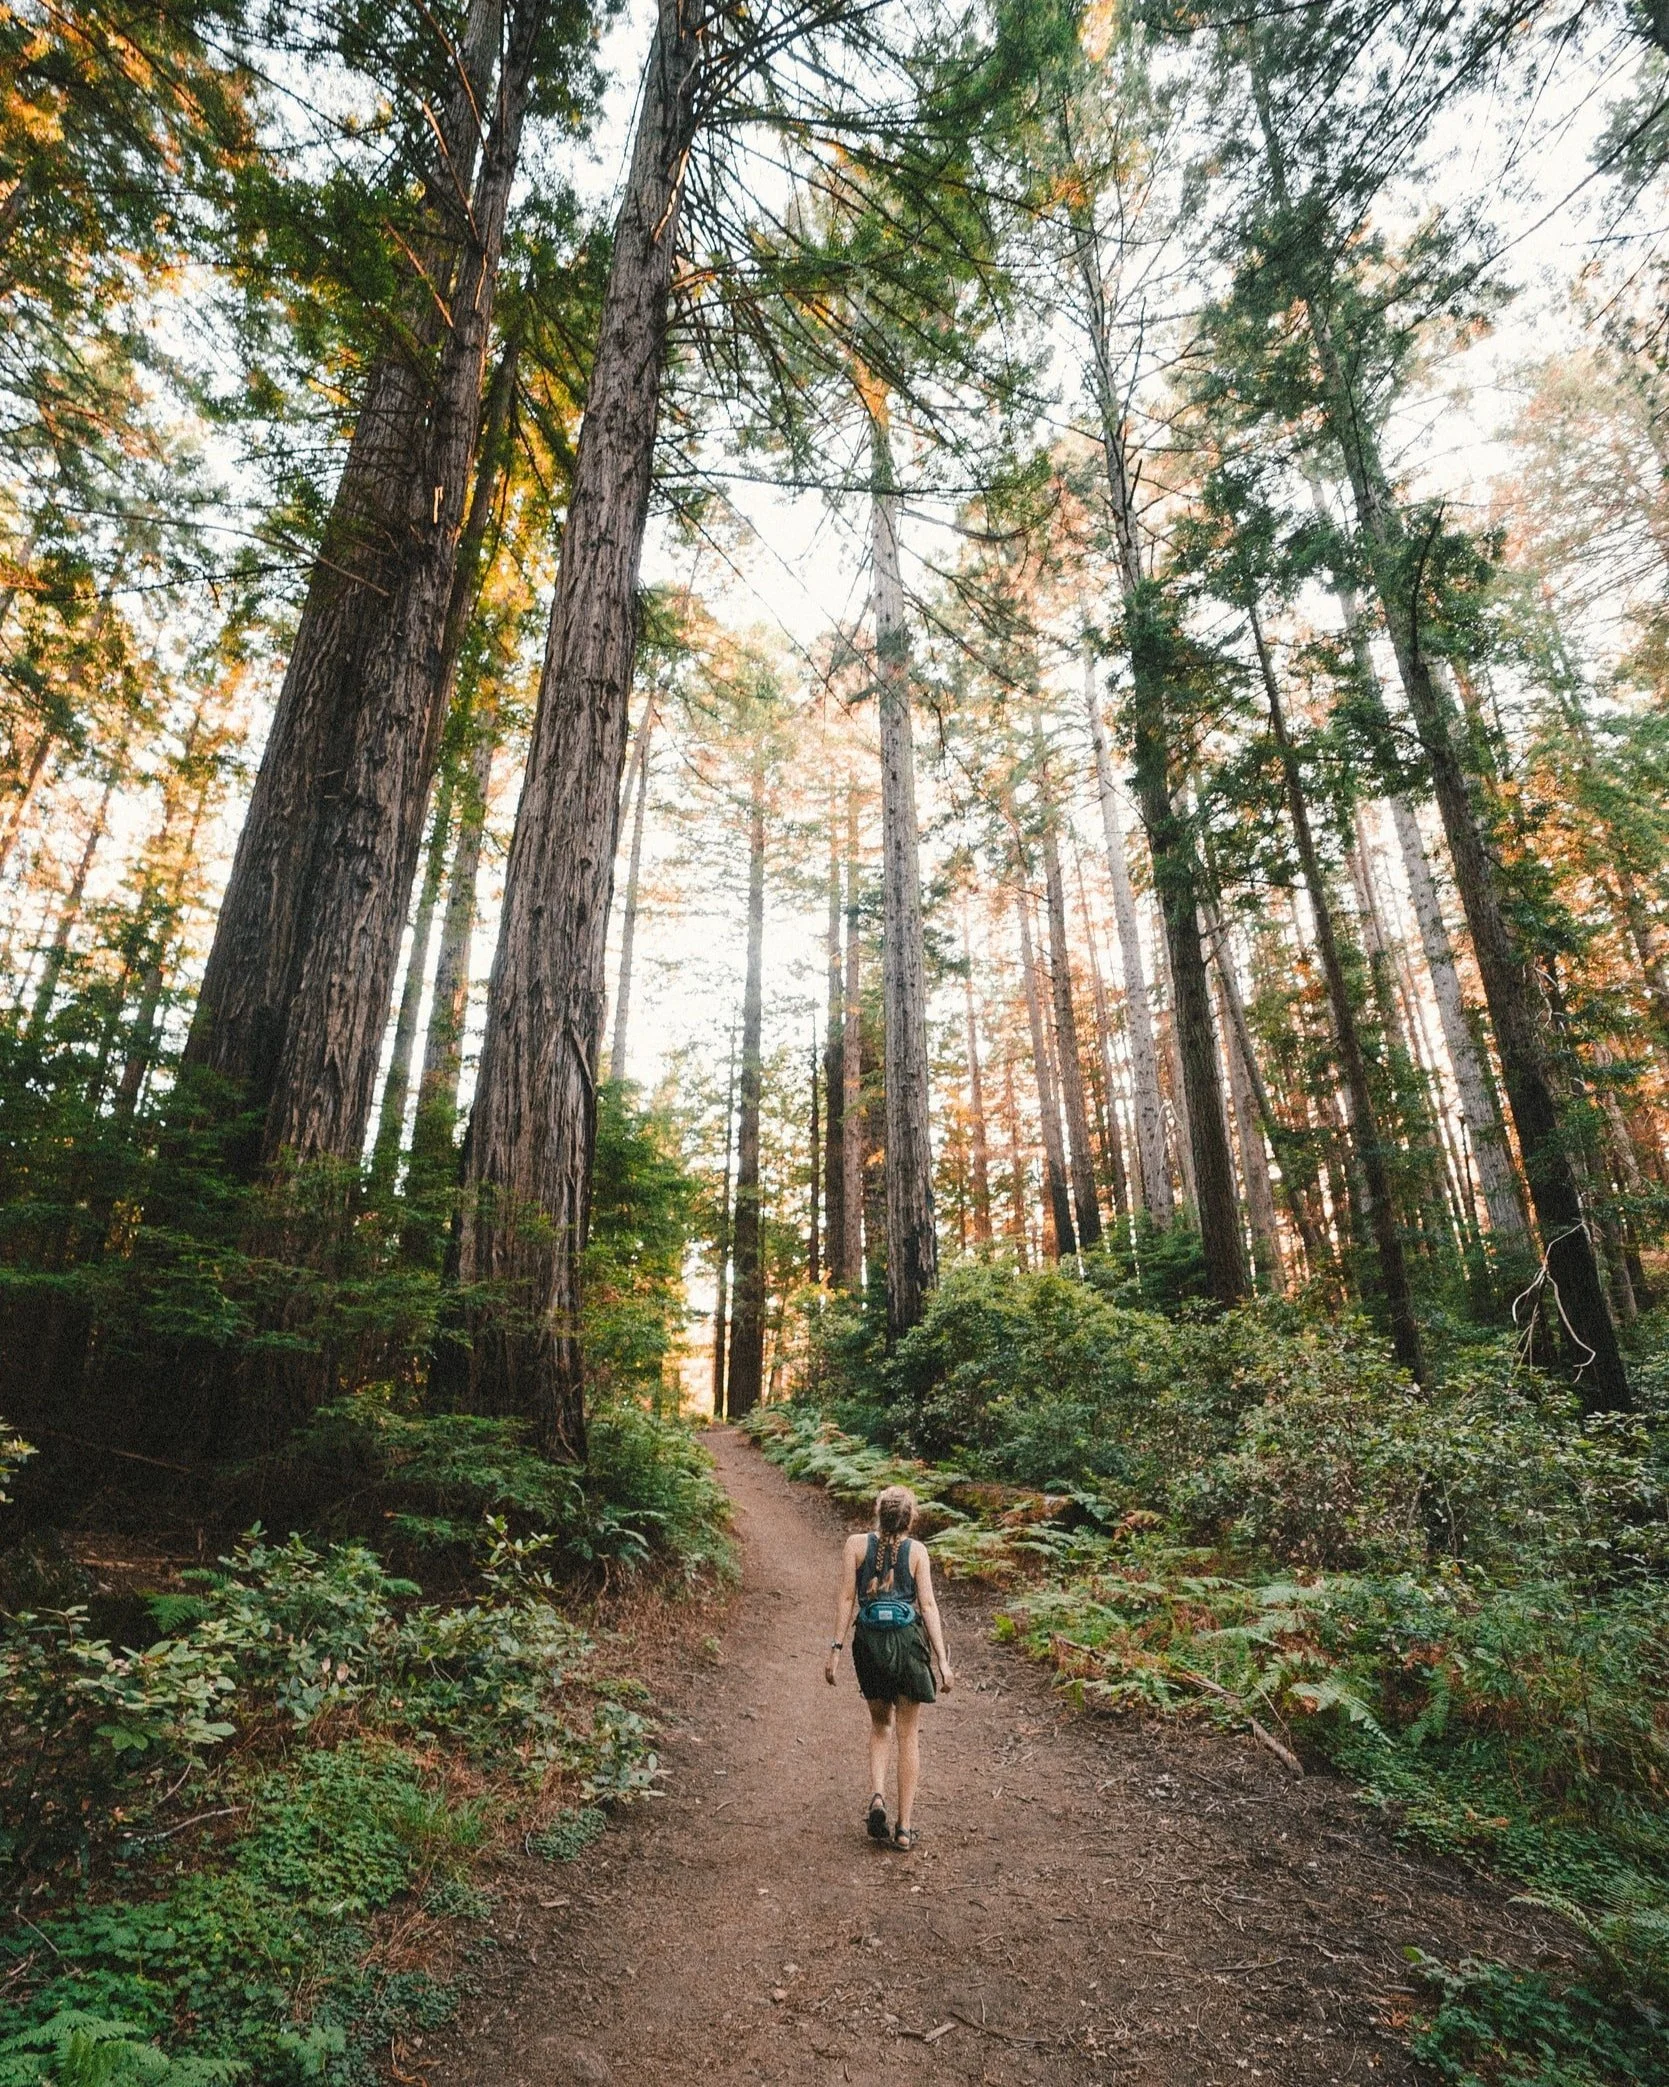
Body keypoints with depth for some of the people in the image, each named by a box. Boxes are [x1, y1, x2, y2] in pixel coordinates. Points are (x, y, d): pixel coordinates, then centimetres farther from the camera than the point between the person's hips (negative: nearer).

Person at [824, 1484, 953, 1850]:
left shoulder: (856, 1544, -1)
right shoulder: (917, 1550, -2)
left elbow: (846, 1597, -4)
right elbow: (928, 1605, -5)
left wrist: (835, 1648, -1)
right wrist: (943, 1661, -2)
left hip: (869, 1641, 1)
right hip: (908, 1640, -1)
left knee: (880, 1724, 23)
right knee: (908, 1735, 13)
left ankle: (877, 1796, 4)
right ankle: (904, 1827, 16)